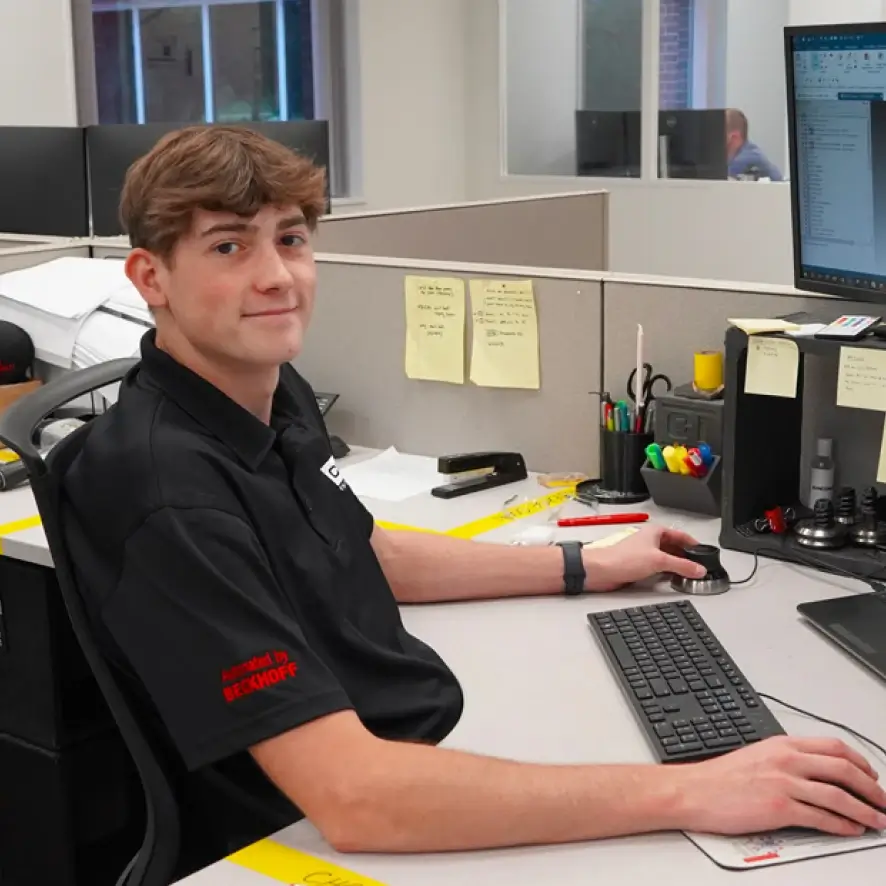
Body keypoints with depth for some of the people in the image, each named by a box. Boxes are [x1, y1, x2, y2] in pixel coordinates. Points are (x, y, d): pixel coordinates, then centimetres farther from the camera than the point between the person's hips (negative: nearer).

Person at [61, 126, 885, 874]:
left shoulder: (274, 391, 1)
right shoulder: (168, 491, -28)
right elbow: (353, 797, -34)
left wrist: (585, 567, 19)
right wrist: (688, 793, -33)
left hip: (430, 755, 8)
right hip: (329, 837, -8)